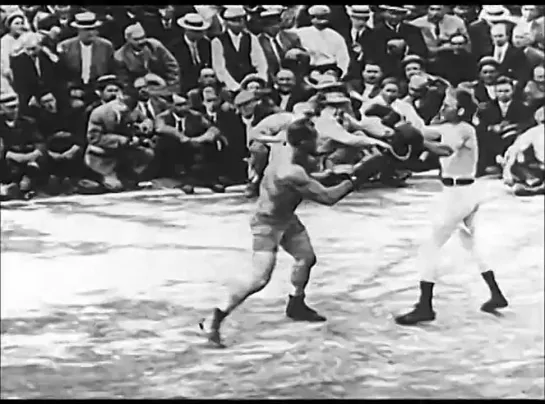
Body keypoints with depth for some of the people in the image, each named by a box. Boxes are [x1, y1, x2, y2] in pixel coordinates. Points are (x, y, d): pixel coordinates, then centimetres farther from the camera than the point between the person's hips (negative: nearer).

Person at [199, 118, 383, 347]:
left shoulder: (288, 148, -13)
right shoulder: (291, 174, -37)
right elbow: (327, 198, -30)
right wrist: (355, 178, -22)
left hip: (286, 218, 9)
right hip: (267, 224, -9)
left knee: (307, 257, 13)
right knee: (260, 279, -13)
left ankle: (296, 306, 35)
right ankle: (214, 321, -5)